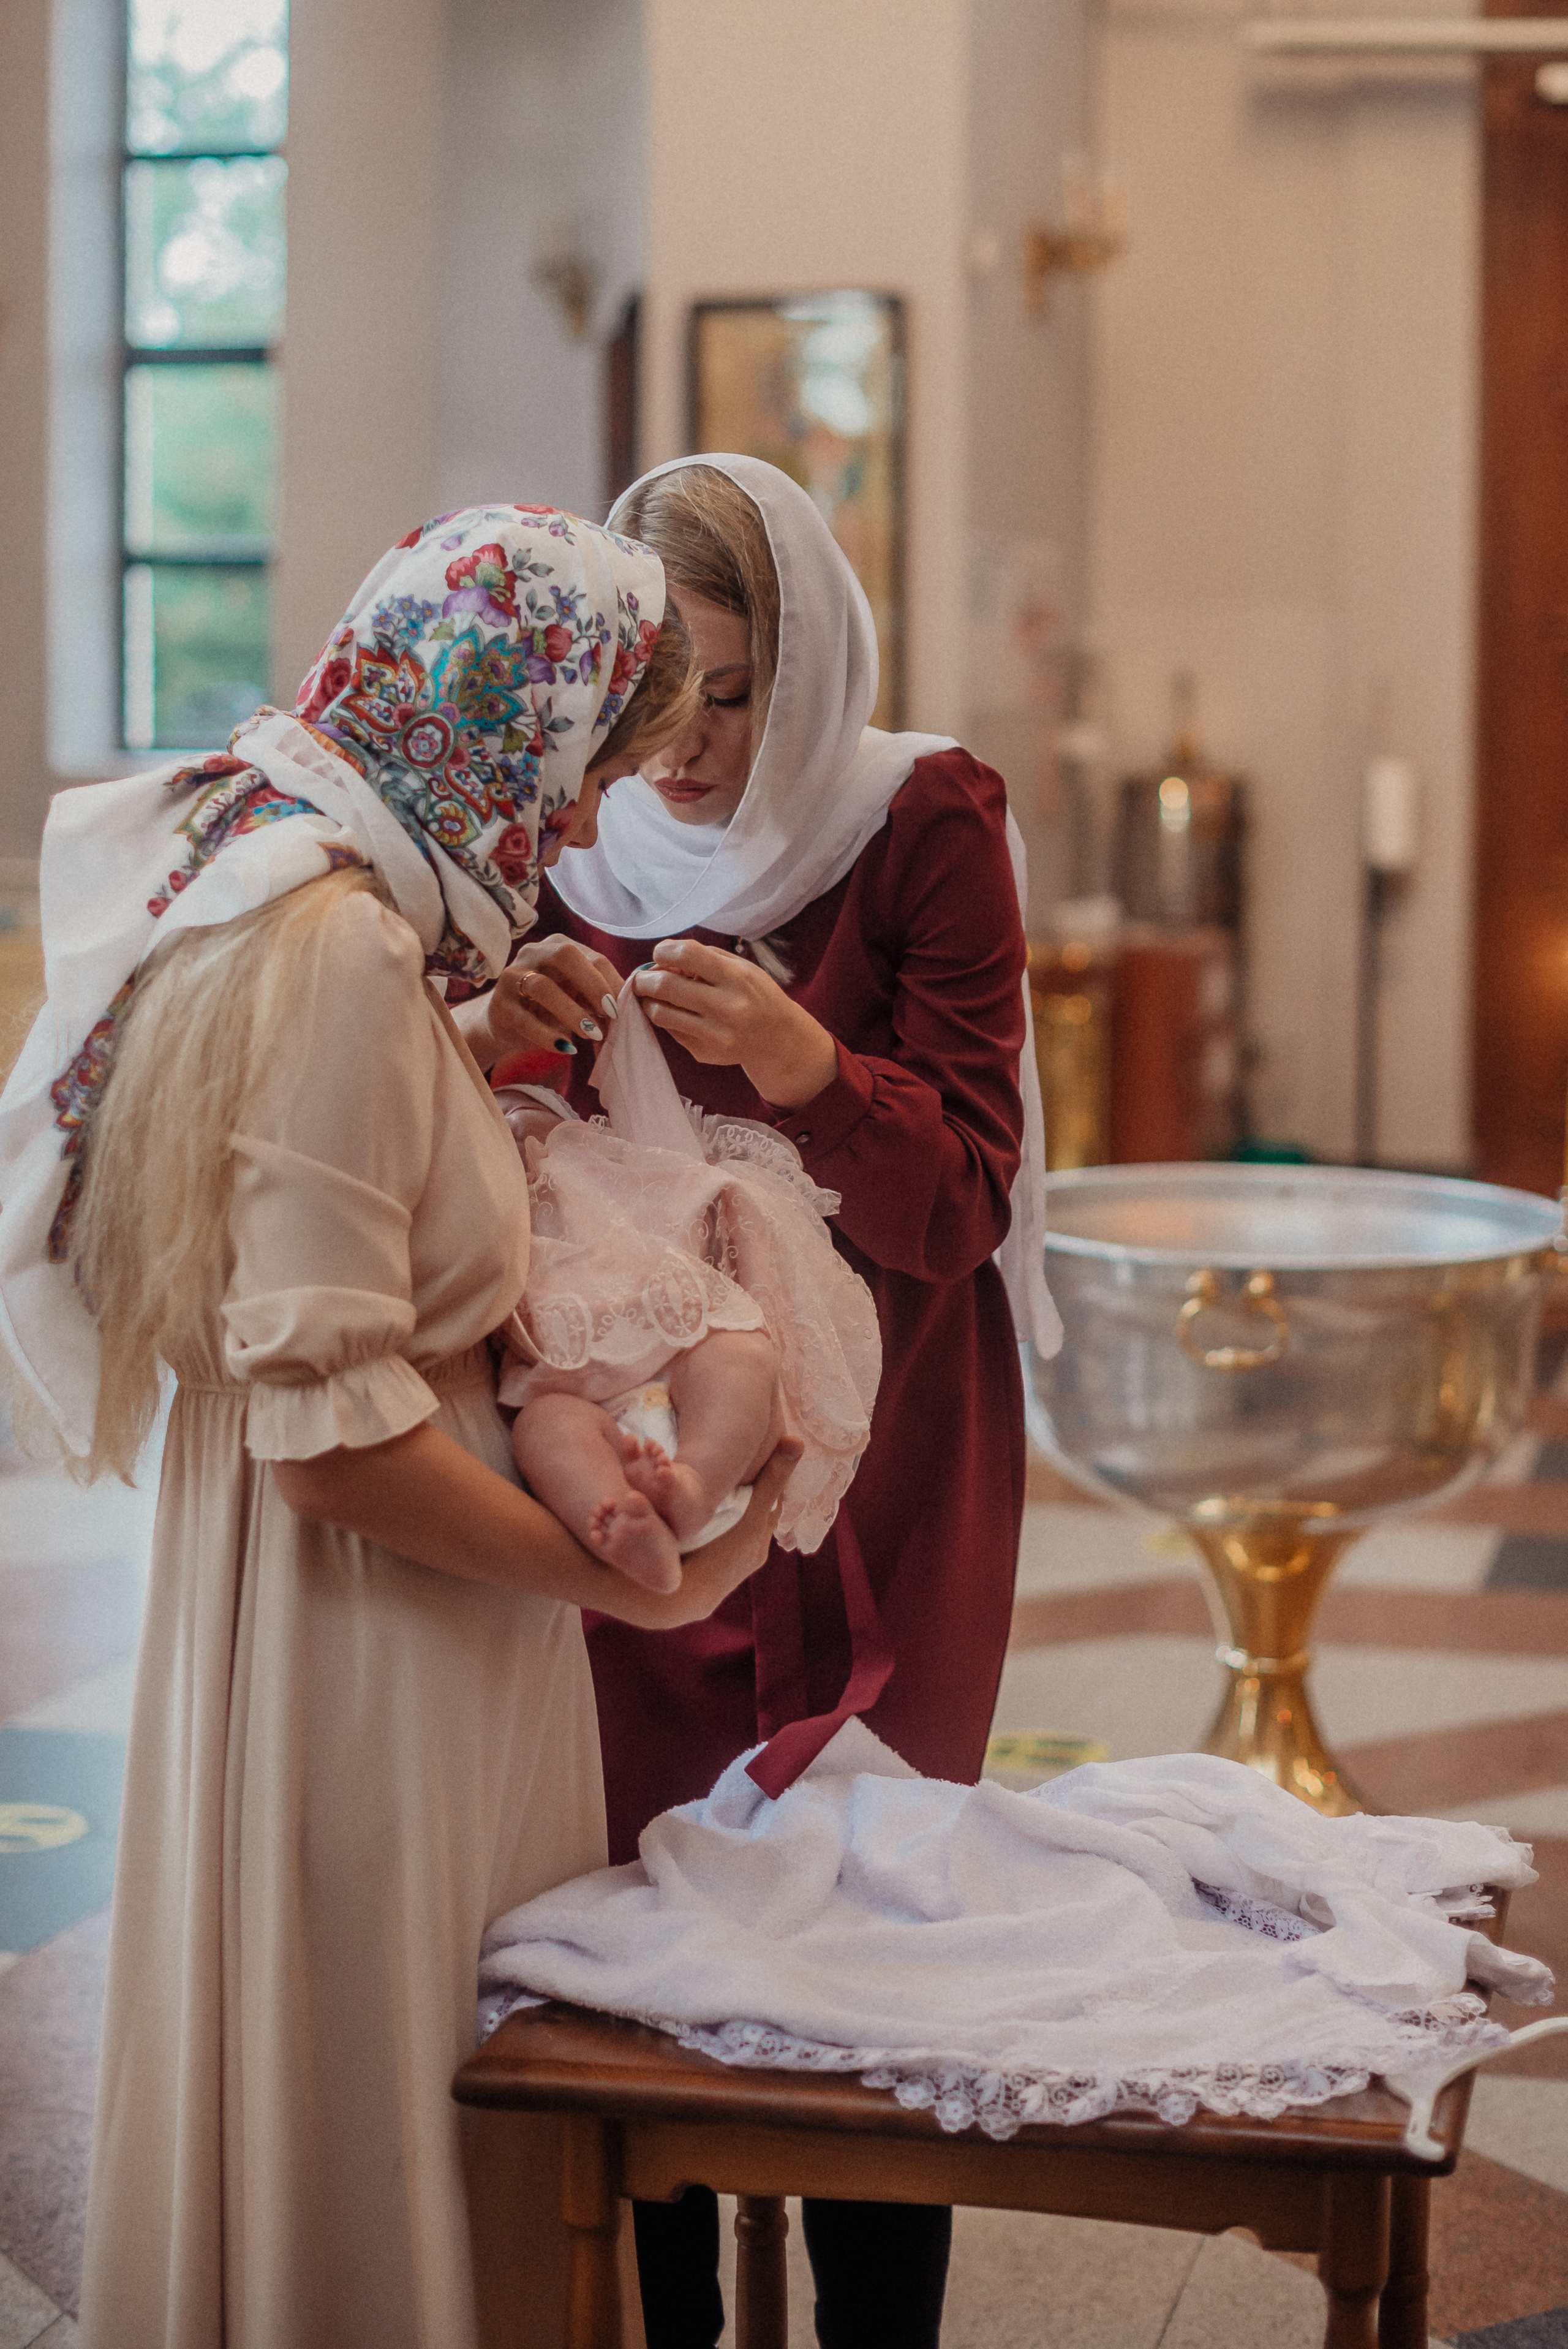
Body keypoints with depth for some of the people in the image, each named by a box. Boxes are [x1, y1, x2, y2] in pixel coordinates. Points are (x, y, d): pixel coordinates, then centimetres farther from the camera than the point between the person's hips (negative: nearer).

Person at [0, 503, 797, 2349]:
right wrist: (636, 1585, -17)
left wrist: (490, 1051, 11)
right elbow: (335, 1428, -25)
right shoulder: (337, 951, -23)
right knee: (379, 2084, 4)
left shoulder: (283, 892, 8)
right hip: (358, 1635, -10)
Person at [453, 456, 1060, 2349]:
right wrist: (500, 1051, -17)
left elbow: (958, 1203, -11)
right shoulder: (582, 843, 3)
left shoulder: (926, 823, -6)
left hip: (879, 1469, -2)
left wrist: (807, 1071, -29)